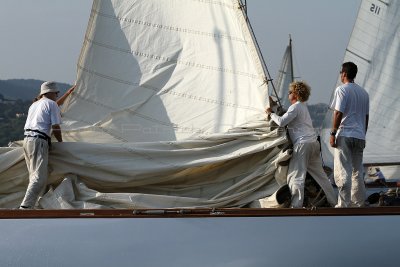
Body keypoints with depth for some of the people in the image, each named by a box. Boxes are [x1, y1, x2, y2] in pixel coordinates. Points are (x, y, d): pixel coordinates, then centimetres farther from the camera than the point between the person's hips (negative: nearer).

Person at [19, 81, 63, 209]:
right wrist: (61, 142, 13)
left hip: (26, 140, 8)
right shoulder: (51, 104, 2)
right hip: (39, 141, -8)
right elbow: (55, 128, -2)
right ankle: (25, 207, -25)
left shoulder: (33, 105, 25)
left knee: (34, 177, 13)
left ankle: (29, 205, 8)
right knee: (40, 178, -14)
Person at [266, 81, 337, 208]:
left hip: (302, 143, -9)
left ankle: (296, 206, -17)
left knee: (295, 176, -10)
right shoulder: (303, 106, 21)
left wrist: (271, 113, 0)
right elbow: (289, 120, 28)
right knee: (319, 173, 15)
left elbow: (282, 122, -14)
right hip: (313, 141, 10)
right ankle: (333, 201, 18)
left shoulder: (295, 107, -8)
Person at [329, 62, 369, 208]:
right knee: (357, 171, 13)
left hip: (344, 135, -7)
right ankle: (359, 203, 14)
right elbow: (366, 117, 18)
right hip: (359, 136, 7)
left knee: (342, 172, -6)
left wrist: (333, 133, -8)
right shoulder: (363, 92, 15)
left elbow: (338, 113, -13)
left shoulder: (342, 90, -6)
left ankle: (343, 205, -9)